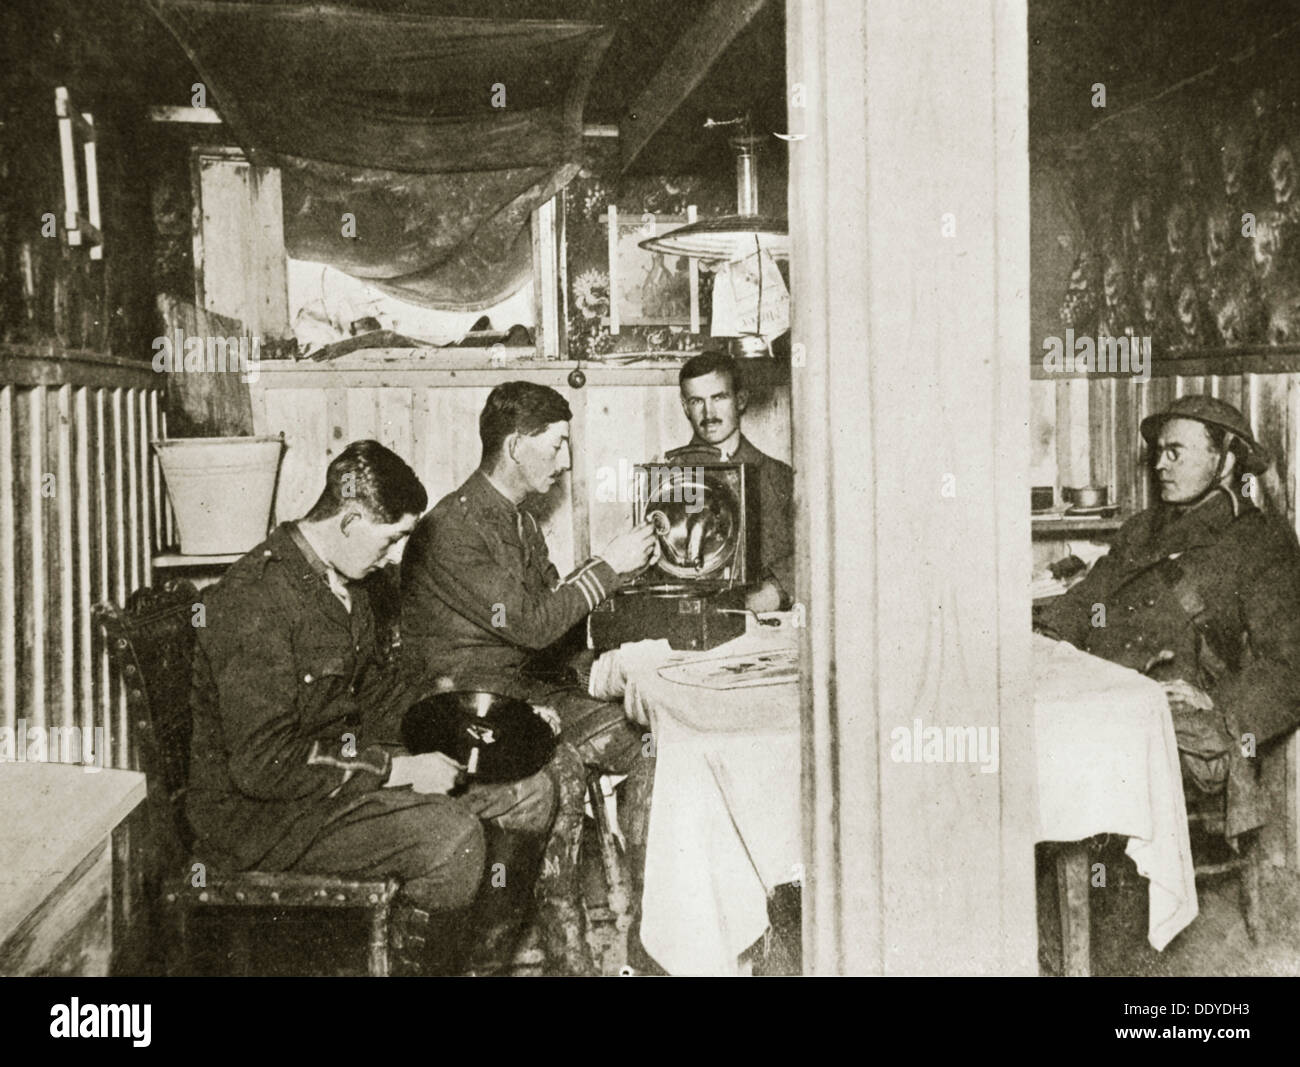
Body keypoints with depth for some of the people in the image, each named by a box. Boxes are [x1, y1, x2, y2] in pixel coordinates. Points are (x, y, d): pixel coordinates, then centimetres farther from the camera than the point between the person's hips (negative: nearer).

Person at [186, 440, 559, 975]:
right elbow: (262, 764, -27)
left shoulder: (342, 581, 7)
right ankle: (415, 961, -1)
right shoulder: (255, 599, -24)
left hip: (345, 766, 9)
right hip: (259, 811, -9)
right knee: (452, 835, -30)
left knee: (530, 791, 1)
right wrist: (397, 770, -23)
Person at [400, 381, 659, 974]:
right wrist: (608, 566, -13)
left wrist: (621, 570, 8)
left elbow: (554, 599, 22)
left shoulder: (520, 519, 15)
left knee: (644, 748, -13)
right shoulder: (452, 527, -16)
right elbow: (531, 624, -21)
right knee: (559, 764, -33)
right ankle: (567, 949, -21)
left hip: (530, 685, 8)